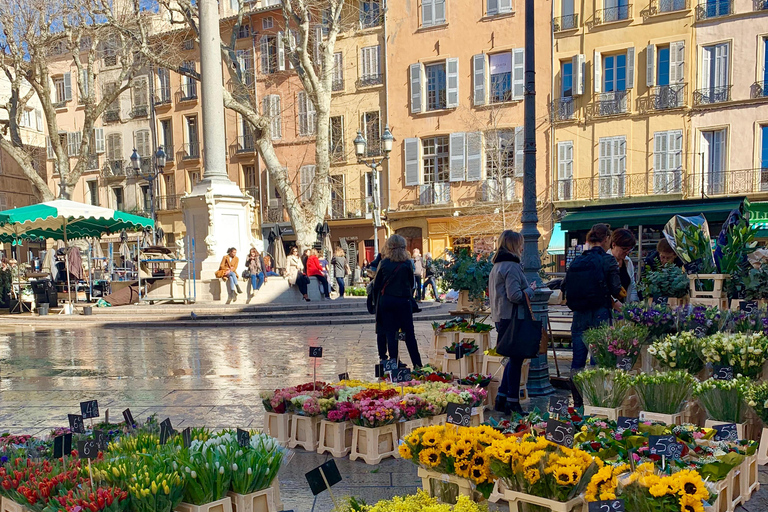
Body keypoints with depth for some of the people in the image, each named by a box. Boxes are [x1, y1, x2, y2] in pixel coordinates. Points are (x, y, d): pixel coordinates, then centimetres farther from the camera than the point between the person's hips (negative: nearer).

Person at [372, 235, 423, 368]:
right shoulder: (407, 263, -5)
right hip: (403, 301, -1)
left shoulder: (383, 263, -3)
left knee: (390, 333, 7)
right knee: (409, 333, 6)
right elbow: (411, 283, 4)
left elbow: (376, 285, 2)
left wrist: (376, 302, 12)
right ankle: (417, 364, 9)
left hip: (386, 301, 1)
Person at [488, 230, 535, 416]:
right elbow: (515, 295, -22)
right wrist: (530, 289, -5)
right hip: (512, 319, -10)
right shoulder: (512, 266, -16)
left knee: (514, 358, 18)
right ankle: (512, 402, 10)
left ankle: (501, 398, 18)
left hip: (501, 318, 10)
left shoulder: (497, 266, 15)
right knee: (516, 359, 1)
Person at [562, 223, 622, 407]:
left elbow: (565, 288, 6)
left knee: (577, 360, 9)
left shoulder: (577, 260, 5)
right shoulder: (607, 260, -7)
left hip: (579, 316, 4)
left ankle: (577, 404, 17)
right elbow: (616, 290, -8)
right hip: (599, 314, -4)